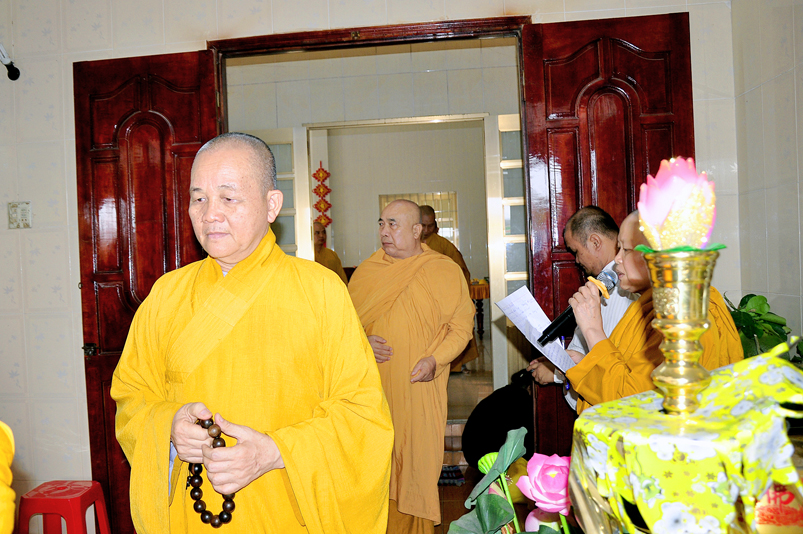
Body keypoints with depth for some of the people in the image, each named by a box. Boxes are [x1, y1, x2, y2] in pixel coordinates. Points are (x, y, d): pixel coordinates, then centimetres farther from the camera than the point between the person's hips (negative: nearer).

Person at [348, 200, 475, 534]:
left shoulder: (445, 271, 1)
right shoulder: (365, 272, 9)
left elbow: (461, 325, -2)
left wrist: (435, 359, -15)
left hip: (420, 389, -2)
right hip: (373, 390, 2)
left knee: (419, 459, 3)